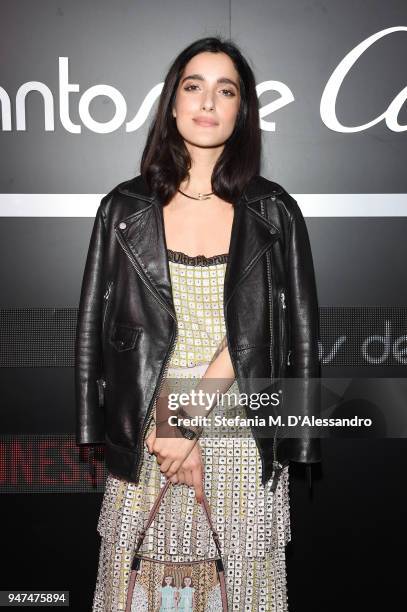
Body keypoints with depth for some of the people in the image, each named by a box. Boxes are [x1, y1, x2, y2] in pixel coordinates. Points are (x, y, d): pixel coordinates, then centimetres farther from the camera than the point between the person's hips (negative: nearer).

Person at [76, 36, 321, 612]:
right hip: (142, 437, 1)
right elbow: (93, 331, 2)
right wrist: (163, 431, -4)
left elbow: (263, 333, -6)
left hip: (240, 436, 0)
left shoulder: (274, 211, 1)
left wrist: (188, 421, -13)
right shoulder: (125, 207, 2)